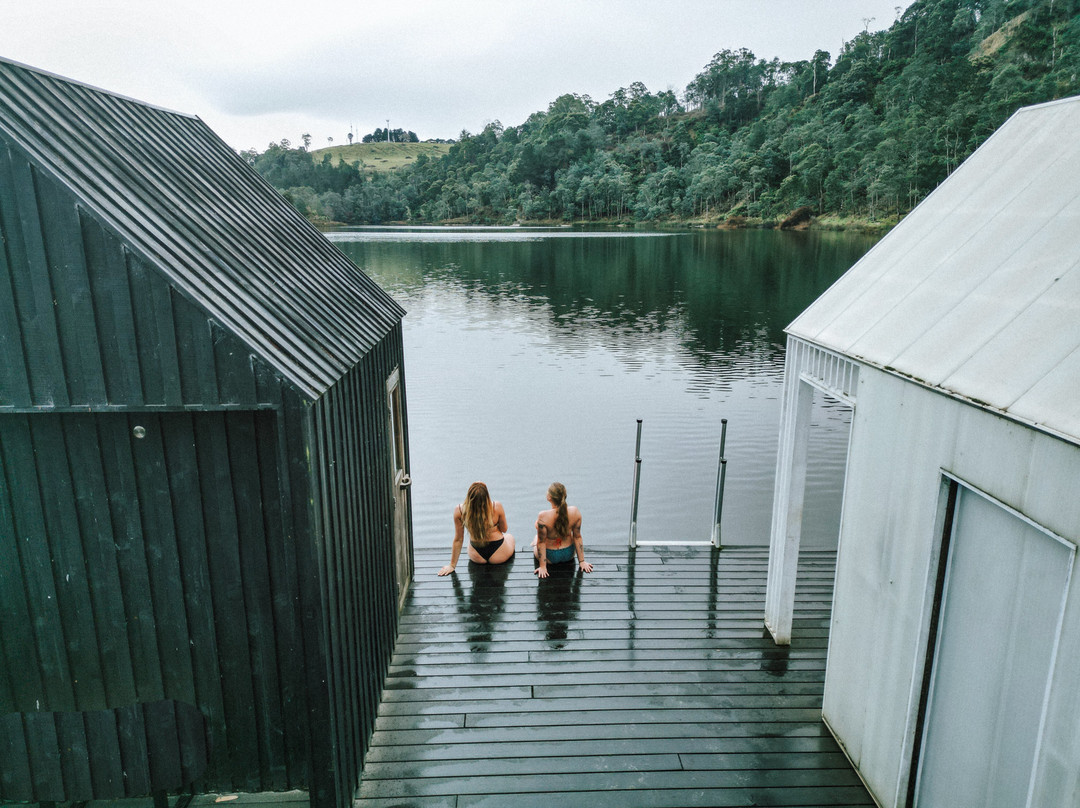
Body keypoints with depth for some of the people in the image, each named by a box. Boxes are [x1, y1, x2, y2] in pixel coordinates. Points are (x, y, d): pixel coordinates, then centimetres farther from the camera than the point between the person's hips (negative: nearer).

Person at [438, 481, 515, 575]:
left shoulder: (459, 510, -23)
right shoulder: (497, 507, -28)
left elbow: (458, 539, -12)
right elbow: (504, 530, -9)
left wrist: (452, 565, 0)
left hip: (476, 557, 1)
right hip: (499, 556, -1)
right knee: (509, 537, 35)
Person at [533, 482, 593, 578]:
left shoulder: (543, 516, -31)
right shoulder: (575, 512, -22)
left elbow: (541, 542, -22)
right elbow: (577, 537, -11)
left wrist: (543, 566, -12)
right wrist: (582, 561, -2)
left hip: (550, 558, -3)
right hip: (568, 555, 3)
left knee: (536, 538, 30)